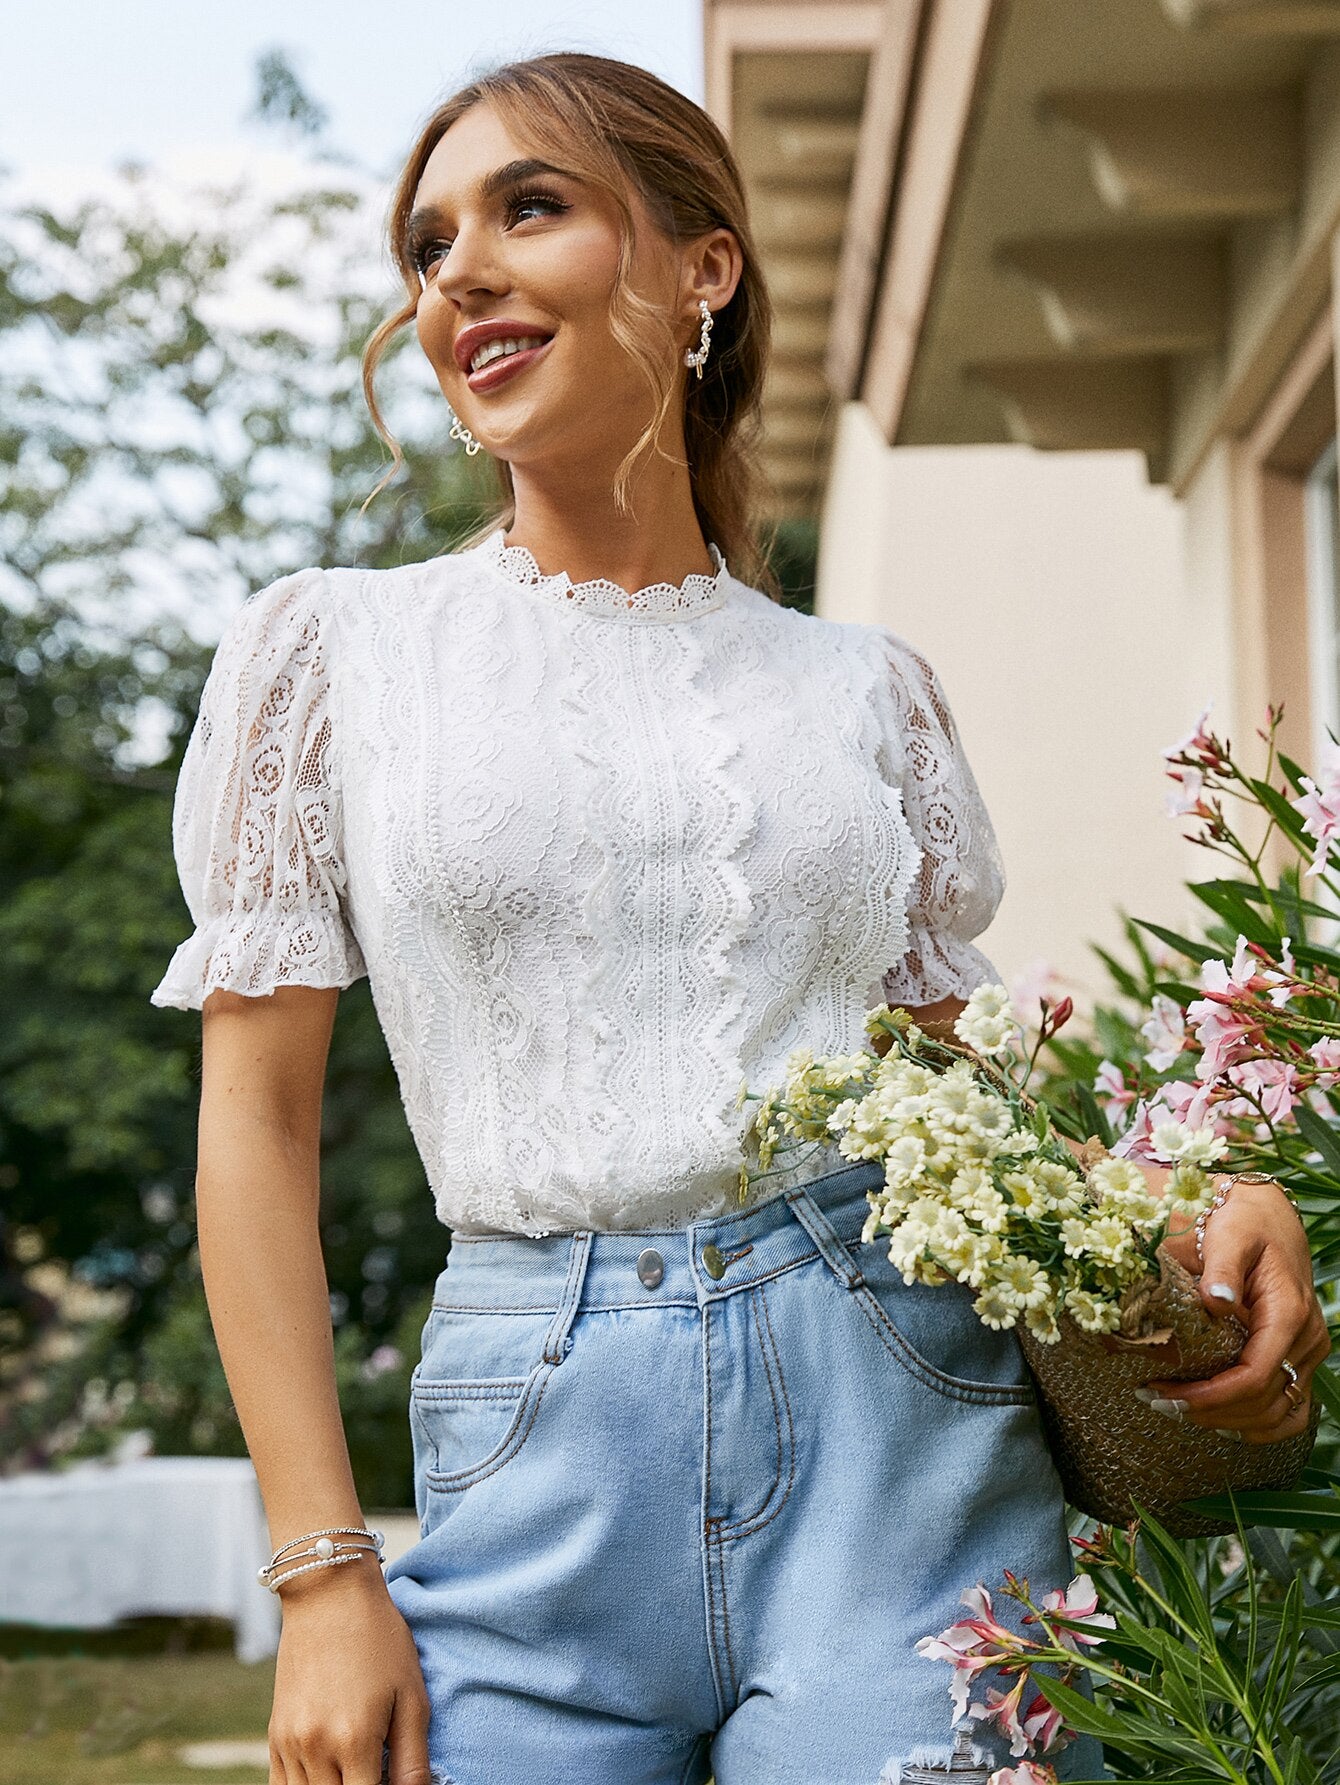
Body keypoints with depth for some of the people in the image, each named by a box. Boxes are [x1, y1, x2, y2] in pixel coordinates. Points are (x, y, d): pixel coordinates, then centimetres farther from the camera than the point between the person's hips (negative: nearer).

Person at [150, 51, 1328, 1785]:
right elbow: (259, 1119, 2)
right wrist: (324, 1574, -5)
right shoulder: (334, 646, 5)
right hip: (539, 1444, -1)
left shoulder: (863, 686, 10)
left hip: (899, 1411, 1)